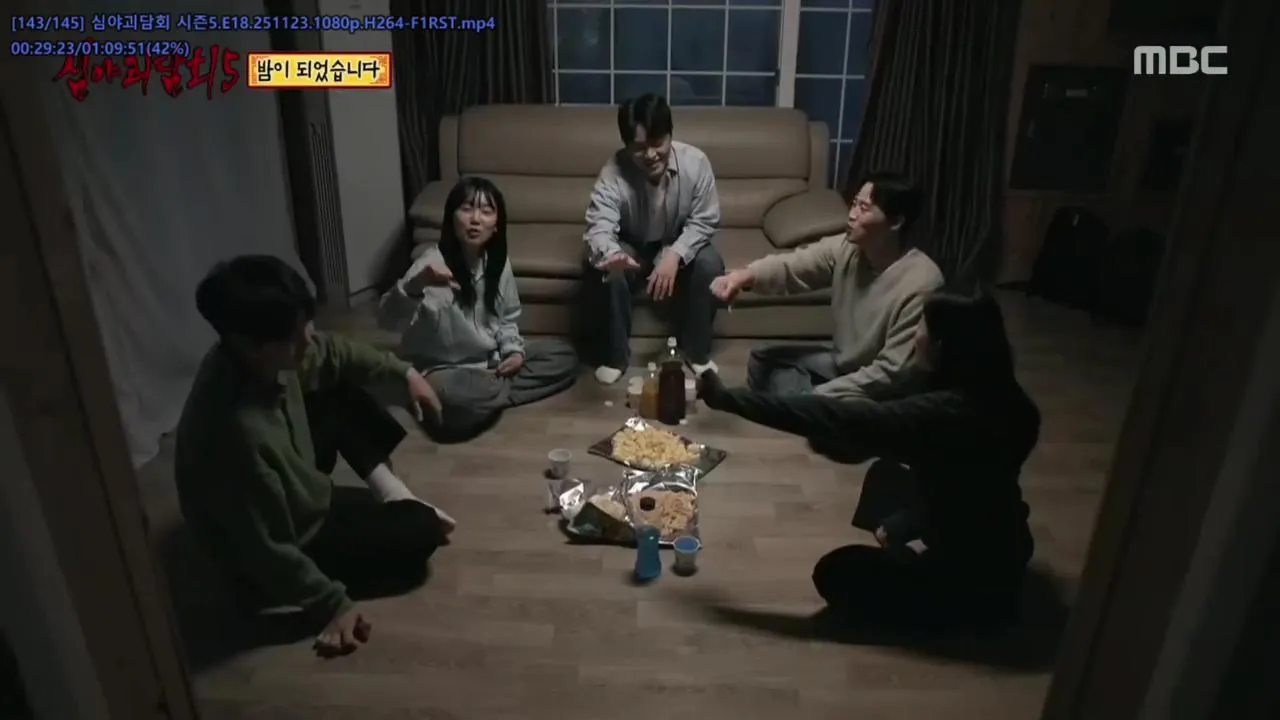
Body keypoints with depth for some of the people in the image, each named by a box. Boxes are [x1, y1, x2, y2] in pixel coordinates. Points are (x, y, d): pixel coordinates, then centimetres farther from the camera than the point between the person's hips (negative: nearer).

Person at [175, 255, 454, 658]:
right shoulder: (237, 431, -43)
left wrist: (403, 371, 7)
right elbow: (268, 549, -32)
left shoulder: (270, 354, -20)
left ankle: (384, 486, 14)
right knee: (422, 531, -9)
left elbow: (332, 353, 5)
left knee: (341, 394, 10)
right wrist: (332, 604, -22)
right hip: (280, 546, -8)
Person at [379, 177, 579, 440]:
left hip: (492, 359, 7)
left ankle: (491, 394, -10)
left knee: (565, 356, -1)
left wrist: (514, 350, -6)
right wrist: (414, 286, -54)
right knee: (460, 404, -39)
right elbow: (388, 320, -34)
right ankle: (499, 392, -5)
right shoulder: (434, 263, -20)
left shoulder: (498, 261, -2)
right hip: (445, 368, -6)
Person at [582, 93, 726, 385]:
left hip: (678, 244, 1)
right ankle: (615, 355, -12)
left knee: (710, 264, -29)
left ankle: (697, 352, -7)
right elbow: (599, 226, -39)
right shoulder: (614, 172, -28)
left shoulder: (695, 162, -24)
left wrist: (675, 254, -35)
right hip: (632, 246, -1)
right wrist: (610, 254, -63)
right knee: (601, 267, -31)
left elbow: (704, 221, -18)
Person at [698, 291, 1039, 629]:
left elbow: (836, 418, -30)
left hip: (981, 575, -8)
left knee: (836, 573, -1)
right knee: (886, 479, 17)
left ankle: (972, 609, 1)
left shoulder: (944, 412, -31)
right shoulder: (996, 397, -5)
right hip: (998, 543, 9)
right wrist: (903, 524, 5)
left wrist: (725, 398, -26)